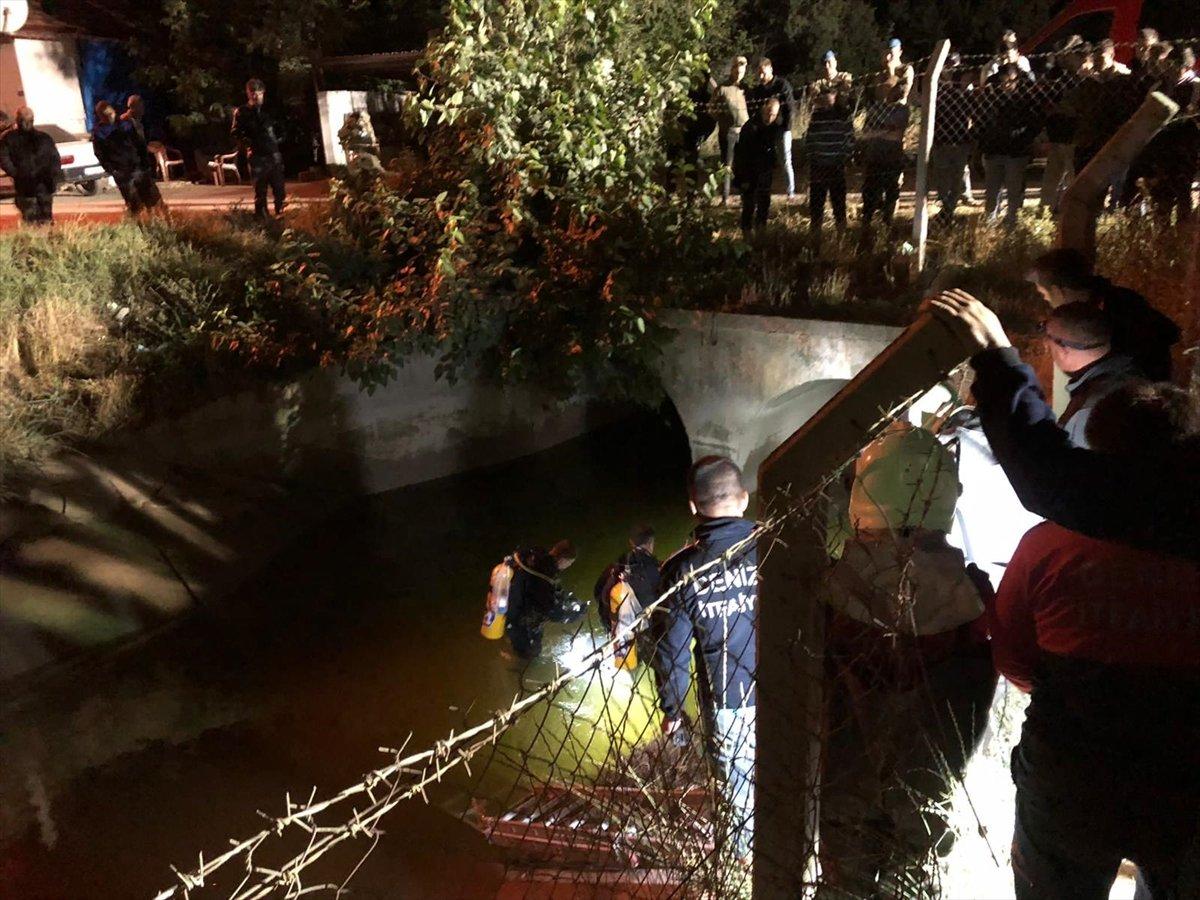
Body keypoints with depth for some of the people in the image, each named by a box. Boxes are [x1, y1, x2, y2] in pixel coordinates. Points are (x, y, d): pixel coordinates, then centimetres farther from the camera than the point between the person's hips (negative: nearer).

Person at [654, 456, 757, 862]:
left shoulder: (680, 571, -14)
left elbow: (672, 653, -8)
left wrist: (671, 709, 7)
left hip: (725, 700, 0)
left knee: (736, 772, 22)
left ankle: (744, 847, 43)